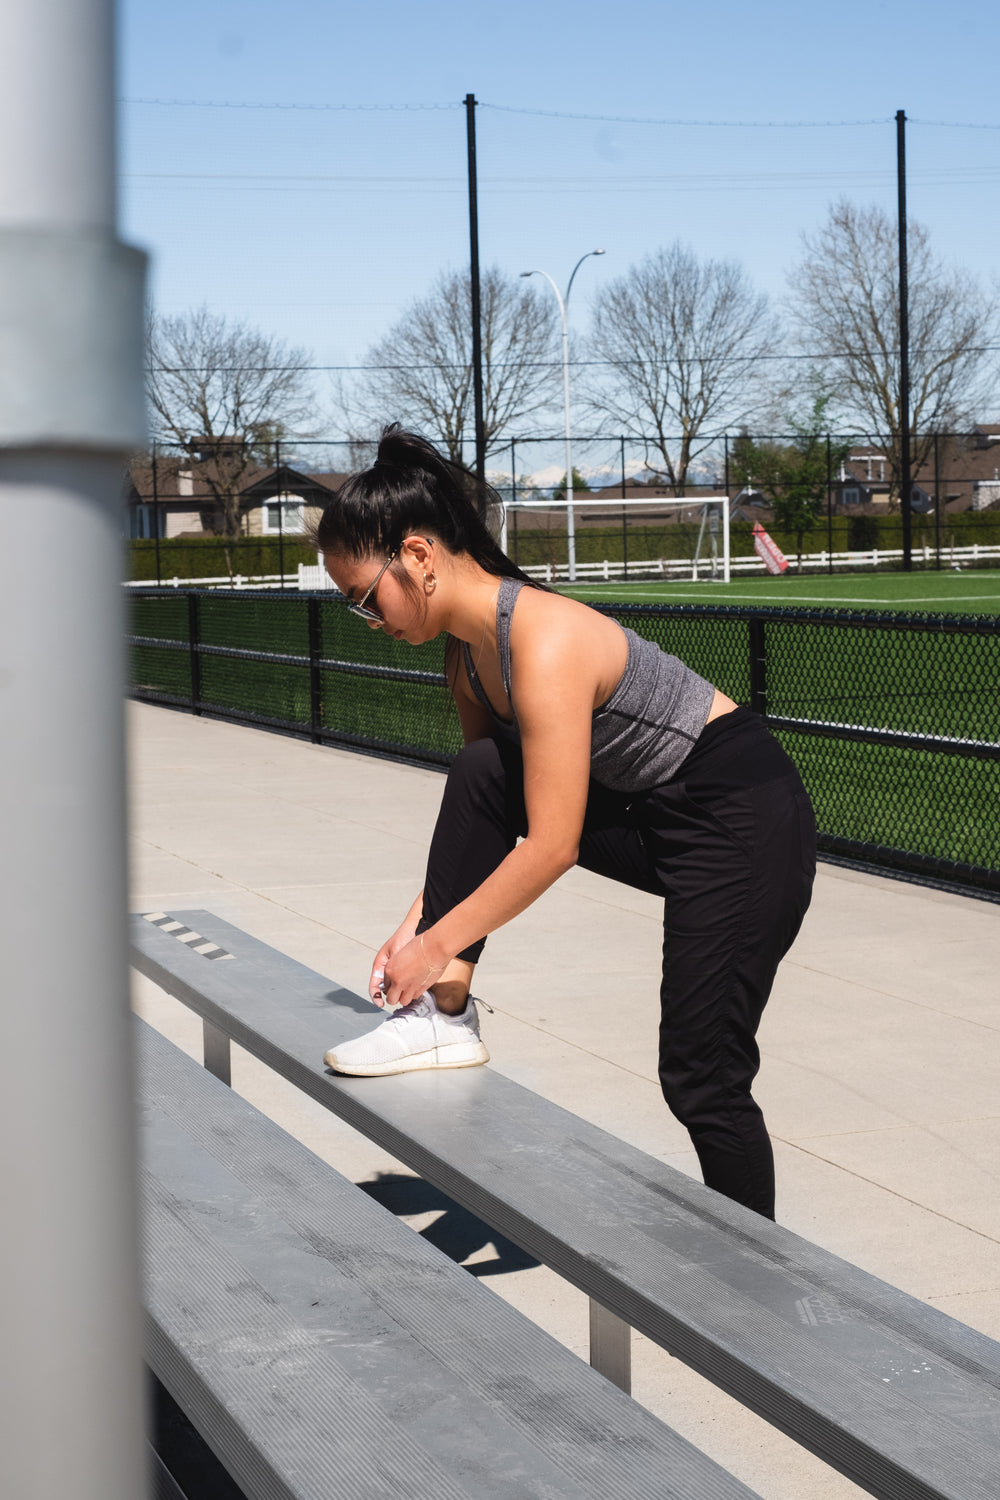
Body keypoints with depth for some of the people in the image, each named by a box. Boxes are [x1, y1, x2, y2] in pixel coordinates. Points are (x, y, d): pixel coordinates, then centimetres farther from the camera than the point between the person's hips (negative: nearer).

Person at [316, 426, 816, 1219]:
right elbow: (479, 817, 10)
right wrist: (421, 921, 1)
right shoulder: (468, 647, 1)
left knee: (701, 1078, -5)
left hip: (747, 823, -9)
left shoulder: (545, 641, -27)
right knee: (480, 774, -9)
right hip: (654, 816, 9)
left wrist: (438, 946, -20)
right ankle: (445, 1018, -4)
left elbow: (551, 846, -27)